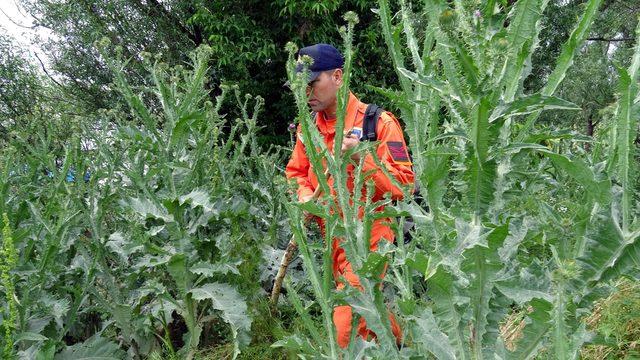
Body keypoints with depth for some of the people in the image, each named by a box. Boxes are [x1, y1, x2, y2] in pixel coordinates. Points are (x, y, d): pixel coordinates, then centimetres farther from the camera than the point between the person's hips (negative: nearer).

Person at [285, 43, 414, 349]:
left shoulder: (378, 122, -13)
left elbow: (403, 185, -17)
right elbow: (296, 172, 17)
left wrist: (361, 157, -28)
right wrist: (305, 195, -5)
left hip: (367, 238, -6)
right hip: (329, 238, 7)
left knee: (347, 330, -11)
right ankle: (401, 341, 47)